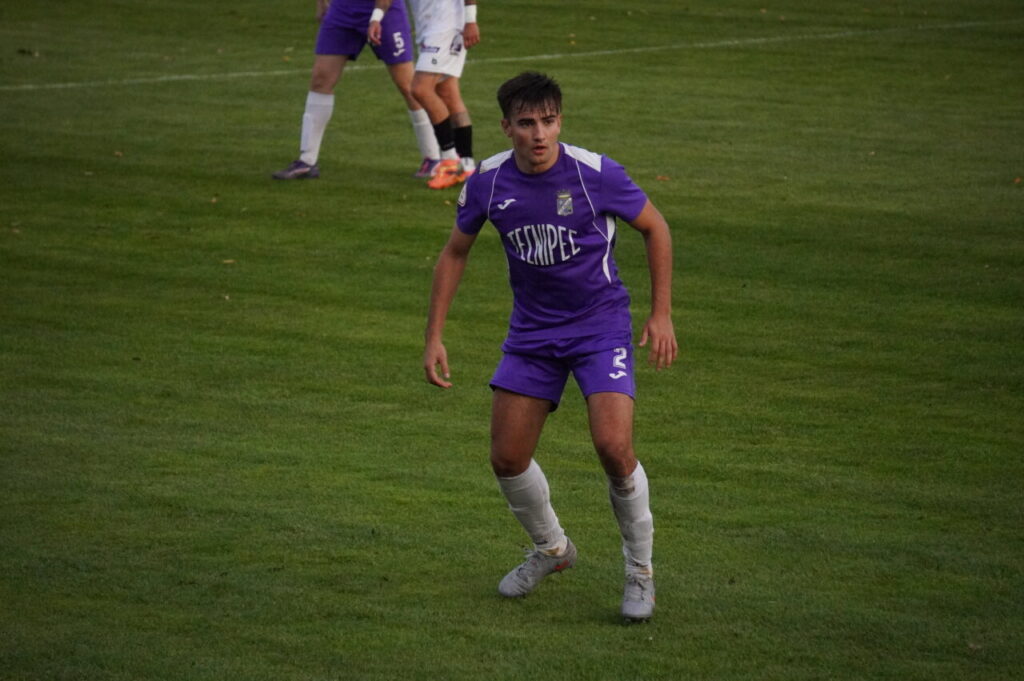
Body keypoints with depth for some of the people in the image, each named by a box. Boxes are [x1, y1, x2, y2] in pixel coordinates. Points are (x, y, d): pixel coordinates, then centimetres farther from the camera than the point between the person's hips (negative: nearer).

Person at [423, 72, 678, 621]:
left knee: (614, 448, -20)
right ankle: (551, 549, 32)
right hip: (532, 332, 4)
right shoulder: (487, 181, -8)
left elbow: (654, 228, -2)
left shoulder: (596, 173, -18)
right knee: (507, 458, 2)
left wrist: (661, 314, -3)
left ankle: (640, 571, 2)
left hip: (600, 327, -4)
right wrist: (433, 337, 4)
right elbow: (455, 252, 7)